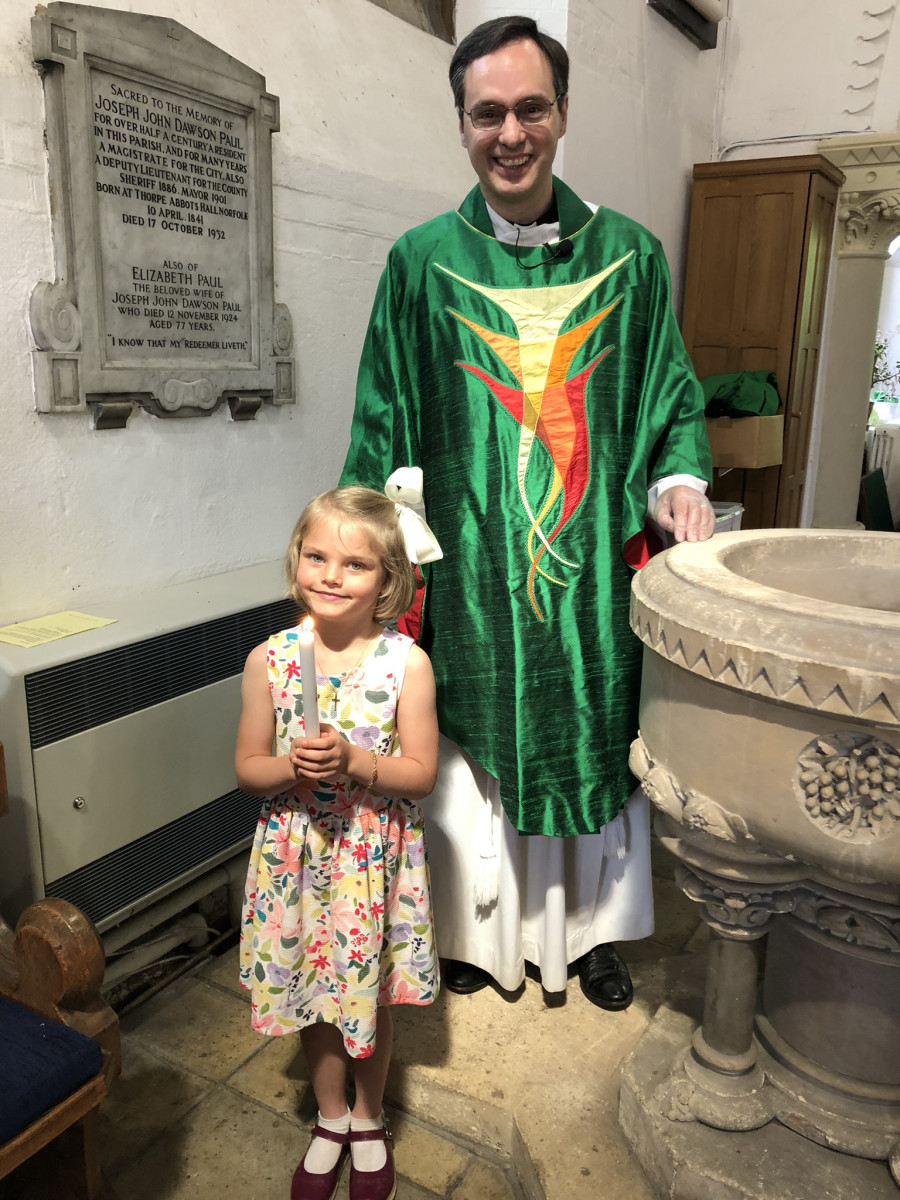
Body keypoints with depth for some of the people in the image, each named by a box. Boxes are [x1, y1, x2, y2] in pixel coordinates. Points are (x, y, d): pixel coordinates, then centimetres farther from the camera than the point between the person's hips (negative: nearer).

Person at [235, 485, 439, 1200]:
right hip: (298, 855, 2)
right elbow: (247, 768, -2)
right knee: (313, 995, 19)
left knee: (370, 997, 17)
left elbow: (421, 773, -11)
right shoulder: (270, 660, -10)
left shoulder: (407, 664, -15)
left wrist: (353, 760, -26)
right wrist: (293, 766, -23)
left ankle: (368, 1121, 47)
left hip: (375, 858, -1)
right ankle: (331, 1120, 47)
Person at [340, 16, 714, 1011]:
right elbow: (383, 425, 3)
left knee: (596, 741, 13)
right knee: (471, 743, 10)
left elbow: (673, 401, 10)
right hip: (467, 569, -1)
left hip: (593, 569, 2)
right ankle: (475, 928, 34)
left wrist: (679, 480, -9)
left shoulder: (629, 255, 5)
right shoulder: (422, 262, 2)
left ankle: (591, 929, 36)